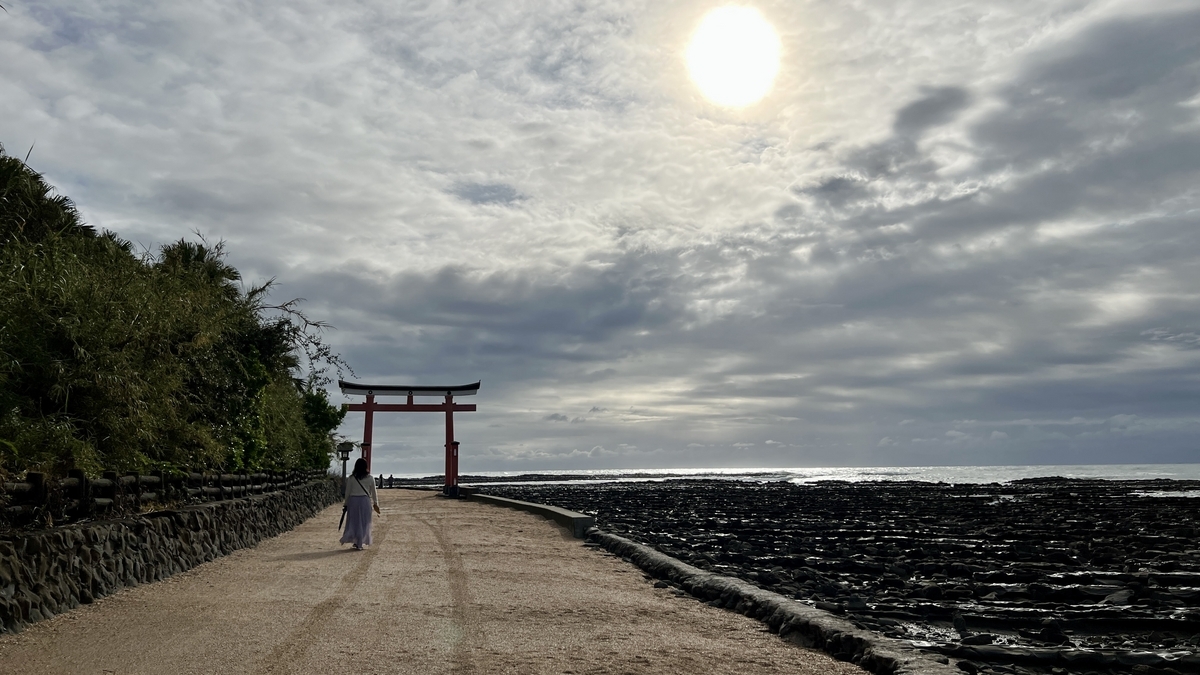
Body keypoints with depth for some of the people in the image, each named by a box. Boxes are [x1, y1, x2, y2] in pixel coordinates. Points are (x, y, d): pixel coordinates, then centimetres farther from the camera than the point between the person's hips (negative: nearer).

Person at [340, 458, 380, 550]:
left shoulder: (351, 478, -2)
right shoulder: (370, 478, -1)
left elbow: (347, 492, 3)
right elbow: (373, 492, 5)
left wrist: (346, 504, 13)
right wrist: (376, 503, 17)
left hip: (353, 501, 0)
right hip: (365, 501, 0)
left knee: (353, 521, 10)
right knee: (364, 523, 7)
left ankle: (355, 541, 3)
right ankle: (359, 543, 7)